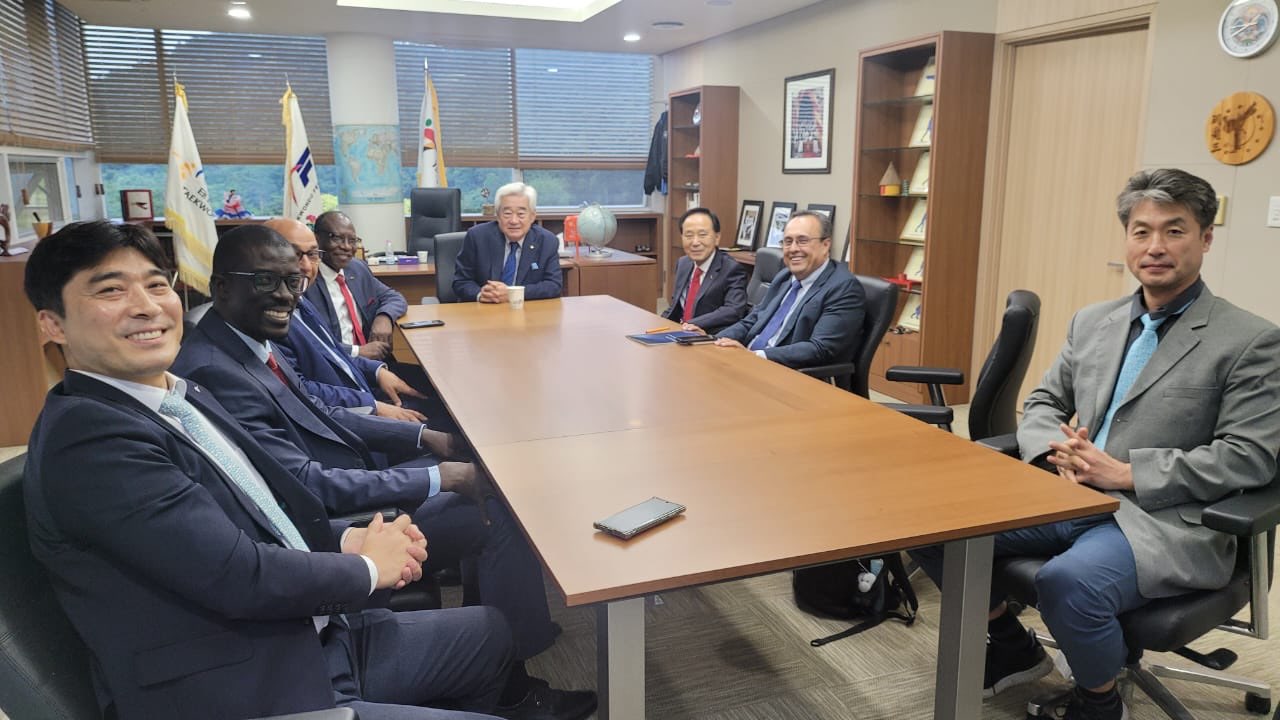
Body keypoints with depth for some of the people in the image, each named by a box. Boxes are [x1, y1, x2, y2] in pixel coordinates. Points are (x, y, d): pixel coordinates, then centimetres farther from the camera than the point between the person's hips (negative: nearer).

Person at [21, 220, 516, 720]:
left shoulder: (186, 398, 8)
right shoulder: (84, 436, -20)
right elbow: (240, 576, -24)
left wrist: (348, 541, -6)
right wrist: (368, 567, -9)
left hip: (317, 638, 9)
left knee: (491, 632, 20)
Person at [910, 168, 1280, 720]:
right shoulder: (1091, 322, 14)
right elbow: (1042, 403, 16)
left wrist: (1127, 473, -16)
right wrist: (1060, 451, -7)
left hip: (1162, 521, -5)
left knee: (1068, 583, -35)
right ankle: (1012, 647, 16)